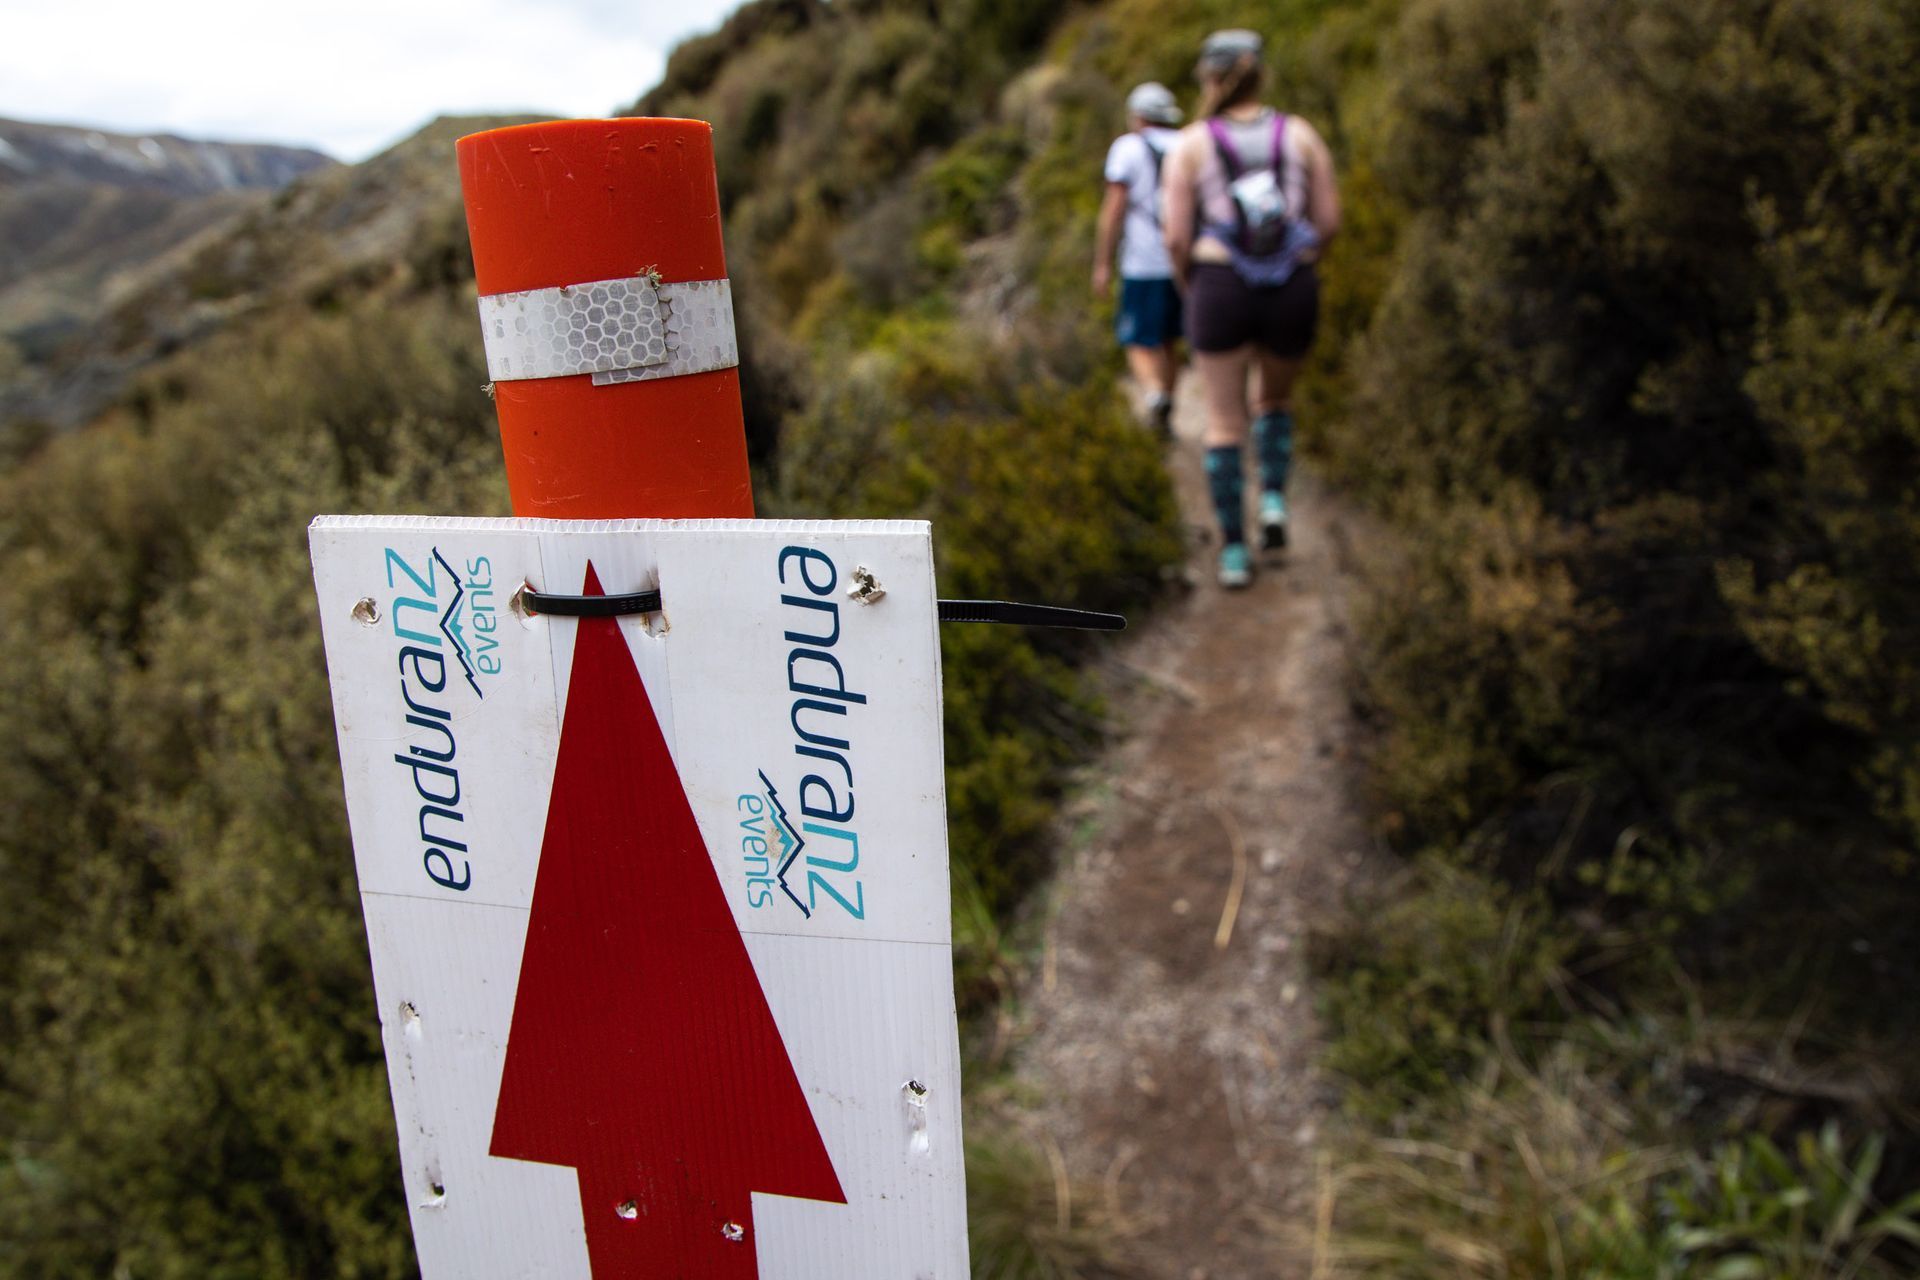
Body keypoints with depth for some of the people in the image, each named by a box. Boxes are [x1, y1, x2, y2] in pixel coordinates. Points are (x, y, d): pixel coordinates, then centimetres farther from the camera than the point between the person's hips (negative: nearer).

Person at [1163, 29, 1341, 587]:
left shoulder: (1191, 143, 0)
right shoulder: (1300, 134, 6)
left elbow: (1177, 238, -4)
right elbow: (1329, 221, 4)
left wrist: (1189, 286, 14)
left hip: (1221, 289, -2)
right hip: (1293, 291, 2)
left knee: (1225, 422, 9)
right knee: (1276, 398, 27)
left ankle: (1234, 552, 8)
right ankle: (1275, 500, 7)